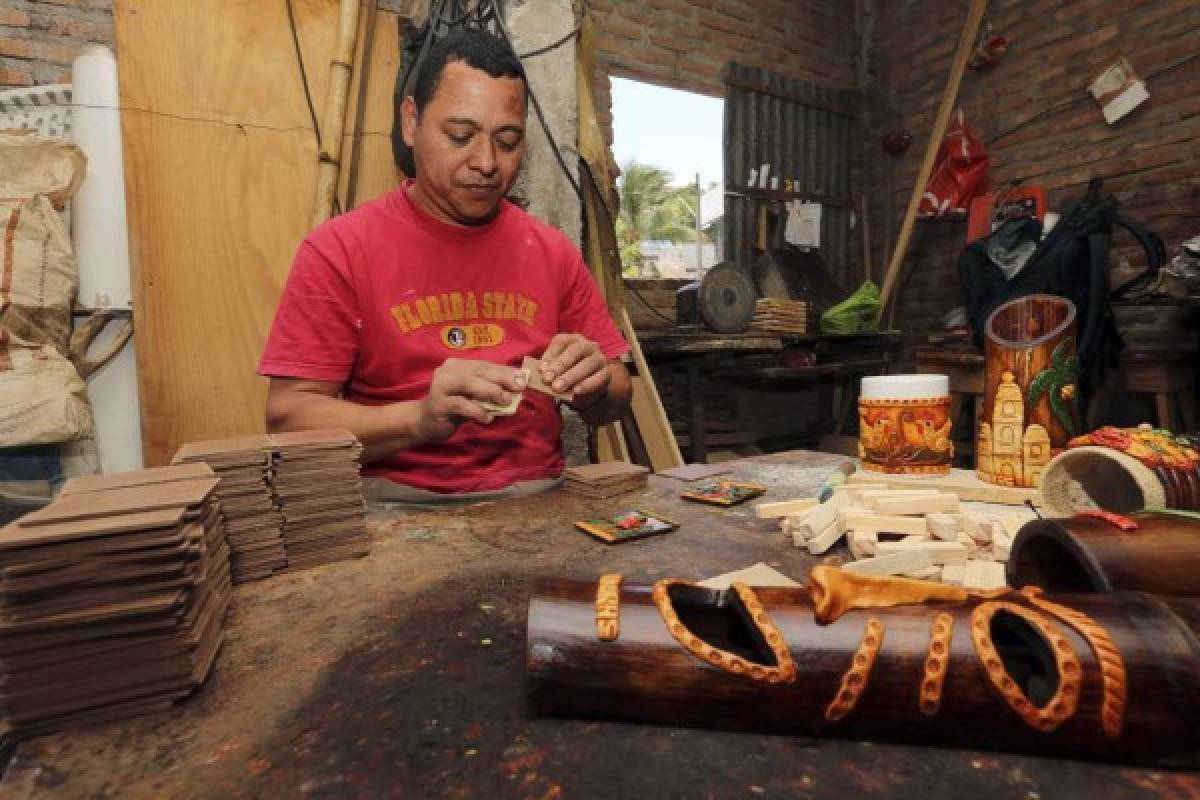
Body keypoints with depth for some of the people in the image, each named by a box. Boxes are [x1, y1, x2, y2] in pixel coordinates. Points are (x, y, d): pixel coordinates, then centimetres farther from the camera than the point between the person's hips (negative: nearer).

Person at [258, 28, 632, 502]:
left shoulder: (555, 253, 5)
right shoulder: (338, 250, -4)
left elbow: (614, 401, 9)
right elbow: (288, 417, -8)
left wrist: (594, 387, -16)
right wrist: (419, 419, -26)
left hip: (536, 497, 3)